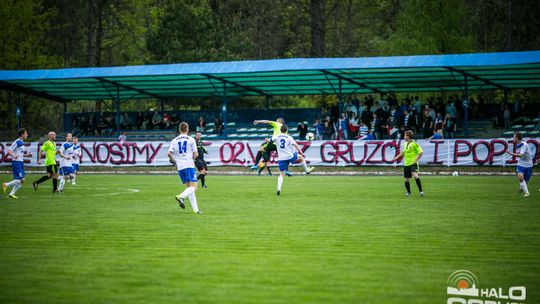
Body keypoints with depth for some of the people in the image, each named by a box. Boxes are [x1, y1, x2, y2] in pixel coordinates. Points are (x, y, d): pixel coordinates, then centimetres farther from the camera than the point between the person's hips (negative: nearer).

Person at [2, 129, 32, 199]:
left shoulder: (22, 143, 15)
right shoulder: (17, 142, -12)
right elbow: (9, 151, -15)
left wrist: (27, 155, 12)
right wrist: (13, 156, -33)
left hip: (21, 163, 9)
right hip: (16, 163, -9)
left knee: (20, 181, 6)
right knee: (21, 180, -14)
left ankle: (11, 193, 7)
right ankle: (6, 185, -5)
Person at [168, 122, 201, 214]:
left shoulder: (174, 141, 9)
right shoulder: (191, 139, 2)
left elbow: (169, 154, -2)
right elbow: (196, 154, 0)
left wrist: (175, 162, 13)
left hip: (180, 167, 4)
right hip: (189, 165, -4)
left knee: (189, 187, 11)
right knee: (194, 187, -7)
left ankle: (195, 209, 6)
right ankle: (181, 196, -34)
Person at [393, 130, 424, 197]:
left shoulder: (414, 144, -10)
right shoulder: (406, 143, 12)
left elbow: (421, 152, -13)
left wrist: (416, 160, -17)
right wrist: (397, 157, 23)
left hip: (413, 164, -7)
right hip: (406, 164, 7)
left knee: (415, 176, -28)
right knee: (406, 180, 7)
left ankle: (420, 190, -20)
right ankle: (408, 192, 28)